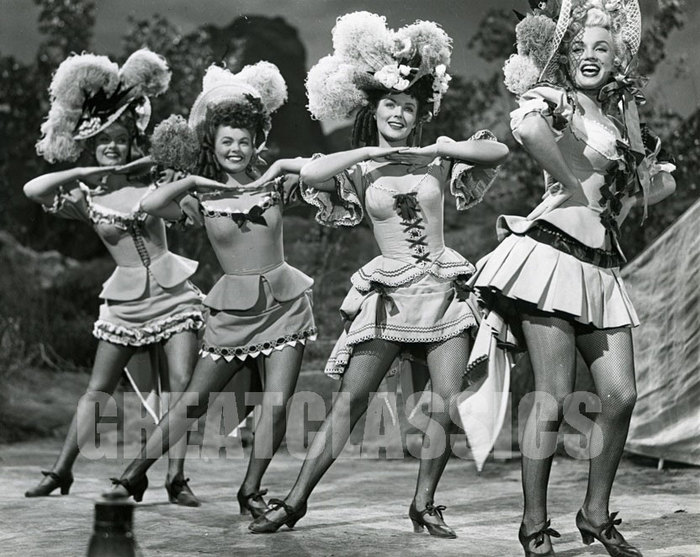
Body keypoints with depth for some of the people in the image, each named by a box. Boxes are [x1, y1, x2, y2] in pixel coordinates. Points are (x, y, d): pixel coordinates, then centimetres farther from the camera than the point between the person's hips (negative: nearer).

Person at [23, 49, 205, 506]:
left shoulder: (149, 177, 2)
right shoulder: (85, 197, -1)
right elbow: (32, 189, -16)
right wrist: (89, 172, -15)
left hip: (173, 291, 0)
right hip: (125, 298, 0)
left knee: (181, 384, -9)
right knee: (98, 391, 5)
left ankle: (176, 477, -4)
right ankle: (62, 472, 15)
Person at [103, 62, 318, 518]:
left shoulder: (275, 186, 2)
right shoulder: (203, 197, -1)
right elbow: (148, 205, -15)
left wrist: (280, 168, -11)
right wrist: (192, 180, -13)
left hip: (284, 301, 0)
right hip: (233, 307, 0)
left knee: (277, 402, -10)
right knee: (193, 402, 5)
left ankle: (251, 490, 6)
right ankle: (135, 475, 19)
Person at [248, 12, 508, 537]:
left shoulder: (437, 160, 7)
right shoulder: (358, 170, 3)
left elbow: (500, 150, -4)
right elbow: (310, 173, -17)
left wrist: (435, 149, -9)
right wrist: (371, 150, -12)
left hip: (443, 289, 2)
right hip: (390, 292, -2)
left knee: (447, 404, -4)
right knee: (350, 401, -3)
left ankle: (424, 504, 10)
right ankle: (296, 500, 4)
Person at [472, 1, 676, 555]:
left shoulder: (622, 116, 19)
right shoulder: (554, 99, -2)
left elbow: (663, 180, 31)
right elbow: (528, 127, -28)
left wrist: (624, 199, 13)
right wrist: (572, 183, -17)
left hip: (601, 269, 7)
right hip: (552, 254, -7)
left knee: (621, 395, 2)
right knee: (554, 397, -7)